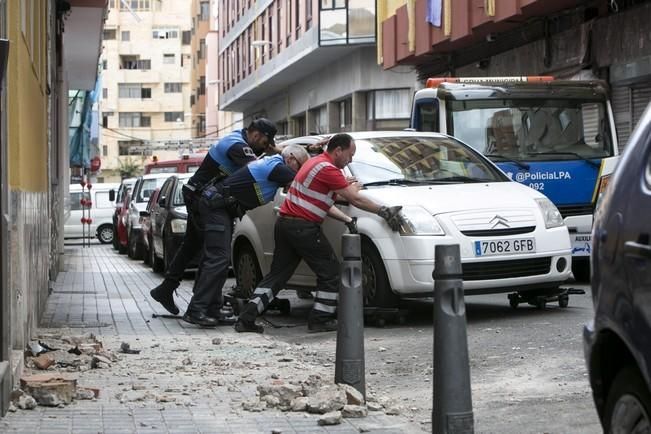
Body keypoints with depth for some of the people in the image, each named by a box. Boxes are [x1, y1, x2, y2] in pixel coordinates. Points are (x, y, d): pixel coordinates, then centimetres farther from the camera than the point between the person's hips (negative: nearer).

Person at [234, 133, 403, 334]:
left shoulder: (316, 162, 19)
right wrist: (384, 212, -4)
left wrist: (347, 219, 10)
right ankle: (320, 319, 8)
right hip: (303, 227, -10)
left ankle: (246, 318, 7)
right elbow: (355, 199, -13)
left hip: (284, 224, 10)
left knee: (277, 274, 12)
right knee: (330, 272, 3)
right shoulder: (328, 169, -13)